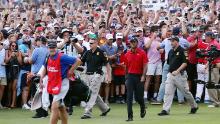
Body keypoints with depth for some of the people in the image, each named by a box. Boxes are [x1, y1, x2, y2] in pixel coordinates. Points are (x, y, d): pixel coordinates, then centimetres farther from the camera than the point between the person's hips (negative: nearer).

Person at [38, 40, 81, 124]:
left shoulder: (62, 57, -19)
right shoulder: (48, 58, 4)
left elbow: (78, 61, -18)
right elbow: (45, 69, 21)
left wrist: (70, 71, -15)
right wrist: (41, 80, 12)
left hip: (62, 83, -8)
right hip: (53, 84, 8)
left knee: (54, 107, -15)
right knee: (61, 107, 18)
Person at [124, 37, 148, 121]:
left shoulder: (142, 53, -2)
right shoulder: (127, 54, 7)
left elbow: (145, 66, -6)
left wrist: (143, 76, -15)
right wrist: (126, 78, 14)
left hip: (139, 77, -2)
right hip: (130, 76, 2)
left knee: (139, 97, 5)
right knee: (129, 97, -6)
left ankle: (143, 108, 37)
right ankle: (130, 116, -5)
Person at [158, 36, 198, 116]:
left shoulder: (181, 51, -8)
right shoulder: (170, 52, 13)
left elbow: (185, 63, -14)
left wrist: (177, 71, -21)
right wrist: (170, 70, 13)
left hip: (180, 75, -6)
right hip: (170, 75, 6)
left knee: (186, 92, 5)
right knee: (168, 92, -5)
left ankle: (194, 106, 24)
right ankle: (165, 110, -8)